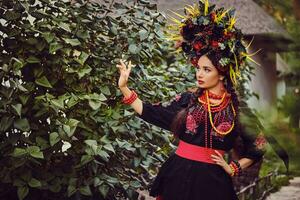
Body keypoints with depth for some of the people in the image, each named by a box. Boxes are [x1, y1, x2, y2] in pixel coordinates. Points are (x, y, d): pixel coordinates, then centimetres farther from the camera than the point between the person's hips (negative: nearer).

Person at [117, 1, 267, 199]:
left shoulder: (236, 108, -2)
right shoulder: (188, 99, 4)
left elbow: (257, 148, 6)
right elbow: (151, 112, 1)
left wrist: (233, 168, 0)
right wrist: (124, 87, -4)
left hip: (212, 180, -2)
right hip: (178, 174, 2)